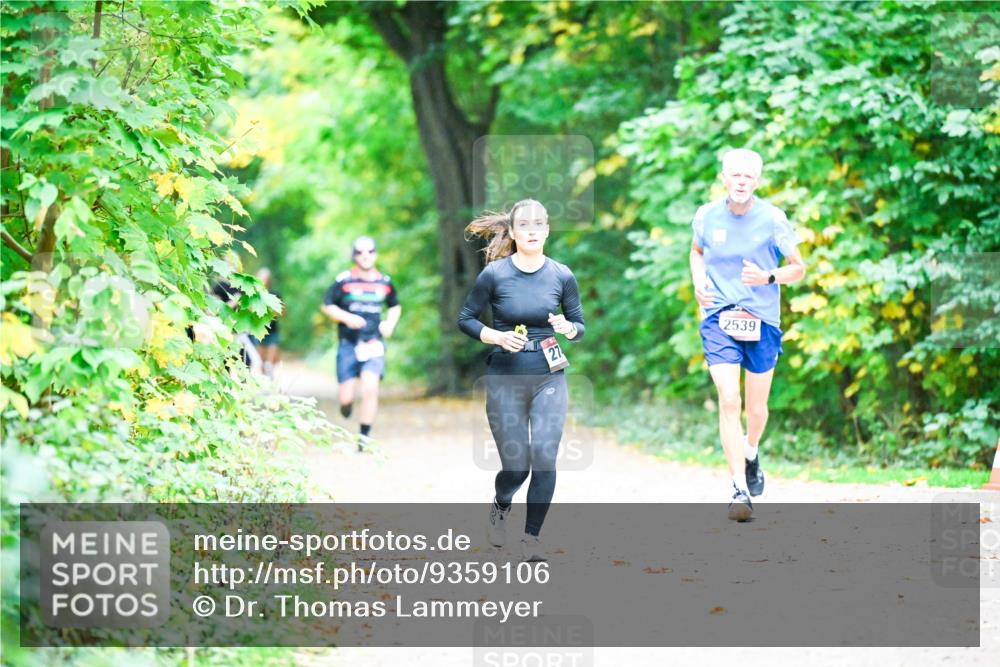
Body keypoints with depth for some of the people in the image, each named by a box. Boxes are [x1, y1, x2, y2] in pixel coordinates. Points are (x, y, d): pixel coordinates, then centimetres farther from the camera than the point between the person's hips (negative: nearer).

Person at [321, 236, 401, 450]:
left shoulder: (384, 282, 8)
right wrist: (347, 318, -14)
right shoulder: (344, 281, -2)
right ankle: (346, 403, 35)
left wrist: (390, 323, 5)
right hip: (348, 344, -1)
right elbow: (327, 306, 2)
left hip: (374, 344, 1)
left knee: (370, 388, -18)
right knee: (346, 397, -3)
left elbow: (395, 306, 24)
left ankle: (364, 436, -8)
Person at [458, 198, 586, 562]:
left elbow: (580, 326, 8)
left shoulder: (561, 275, -2)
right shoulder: (494, 274, -8)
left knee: (544, 457, -14)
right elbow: (465, 319, 1)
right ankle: (500, 506, 38)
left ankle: (531, 535, 1)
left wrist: (567, 328, -15)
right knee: (516, 465, 2)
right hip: (505, 379, -1)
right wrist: (499, 337, -16)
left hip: (548, 377, 1)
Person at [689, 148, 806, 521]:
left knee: (756, 408, 10)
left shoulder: (772, 219, -5)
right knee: (728, 401, -15)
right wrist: (699, 281, 2)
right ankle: (740, 489, -15)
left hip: (762, 322, 0)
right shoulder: (706, 217, 1)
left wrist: (768, 277, -16)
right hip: (719, 321, 0)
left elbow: (798, 268, 3)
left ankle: (751, 454, 44)